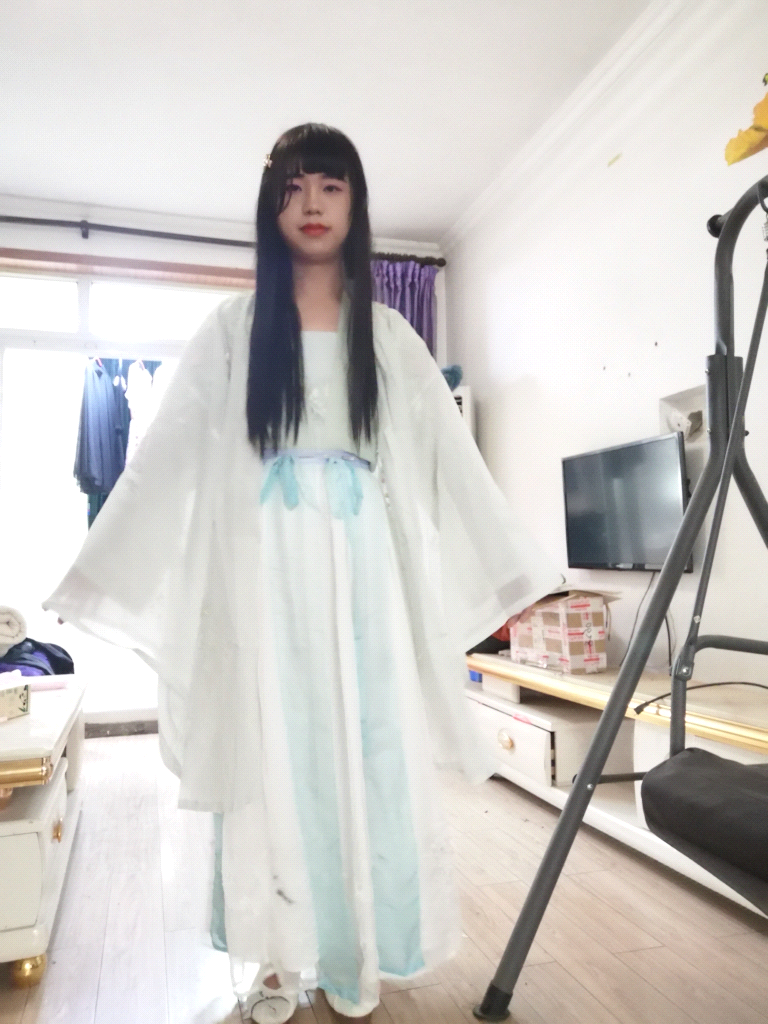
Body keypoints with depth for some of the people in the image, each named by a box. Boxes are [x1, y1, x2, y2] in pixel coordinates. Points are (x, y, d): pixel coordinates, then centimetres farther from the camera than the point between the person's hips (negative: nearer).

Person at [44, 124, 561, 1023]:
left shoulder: (389, 336, 11)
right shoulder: (232, 329, 8)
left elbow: (450, 459, 9)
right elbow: (167, 458, 6)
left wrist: (510, 573, 8)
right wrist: (103, 577, 3)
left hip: (363, 564, 1)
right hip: (266, 566, -1)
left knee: (367, 750, 4)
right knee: (273, 756, 4)